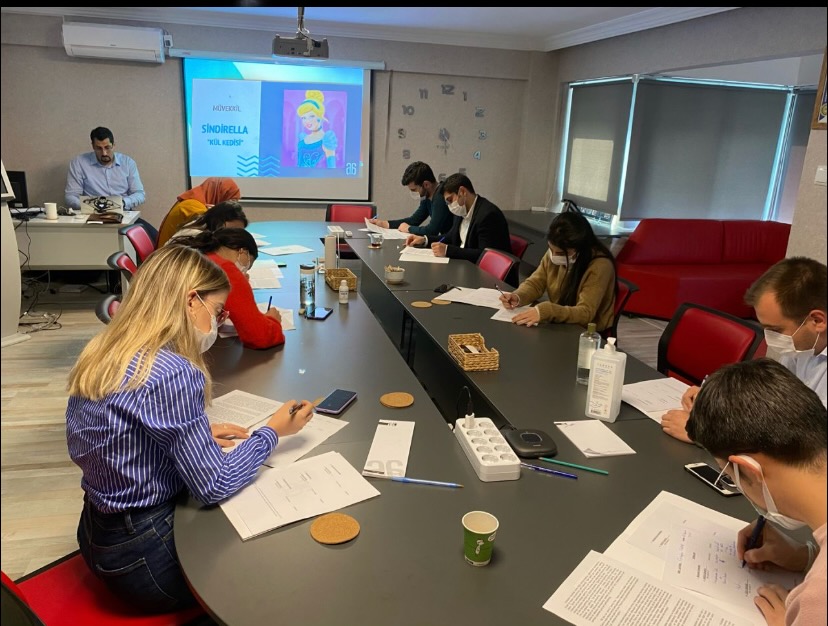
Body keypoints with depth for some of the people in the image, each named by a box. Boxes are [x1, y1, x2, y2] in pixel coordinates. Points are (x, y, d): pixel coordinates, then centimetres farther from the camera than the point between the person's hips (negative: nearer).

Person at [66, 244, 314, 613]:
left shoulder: (104, 349, 0)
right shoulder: (173, 373, -28)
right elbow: (214, 486, -22)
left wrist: (198, 433, 7)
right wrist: (273, 431, -9)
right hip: (143, 554, -8)